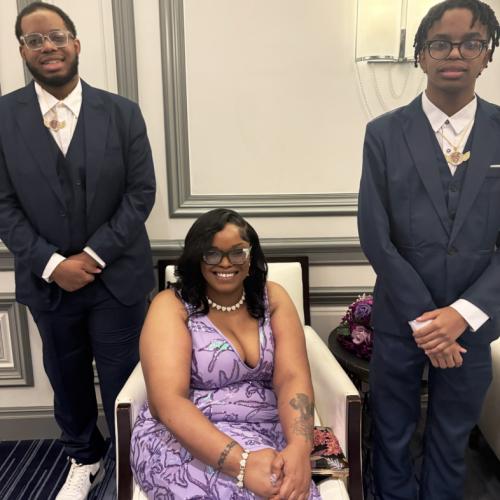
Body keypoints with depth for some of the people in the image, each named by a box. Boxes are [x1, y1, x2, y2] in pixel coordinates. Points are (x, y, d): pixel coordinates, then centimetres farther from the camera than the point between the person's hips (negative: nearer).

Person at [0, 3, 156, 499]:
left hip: (116, 276, -1)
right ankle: (84, 460, 42)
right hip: (48, 281, 2)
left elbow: (141, 192, -6)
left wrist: (94, 255, -14)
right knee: (66, 378, 18)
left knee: (122, 379, 8)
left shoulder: (121, 112, -3)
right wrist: (51, 263, -14)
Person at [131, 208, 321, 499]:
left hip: (268, 433, 4)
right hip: (186, 437, -3)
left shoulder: (272, 298, 3)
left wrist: (299, 448, -28)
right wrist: (241, 461, -31)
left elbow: (293, 378, -8)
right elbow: (167, 401, -18)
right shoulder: (172, 306, -7)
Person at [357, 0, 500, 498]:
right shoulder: (384, 133, -5)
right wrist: (423, 317, -12)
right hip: (399, 317, -1)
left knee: (452, 439, 19)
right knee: (392, 435, 16)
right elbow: (375, 237, -9)